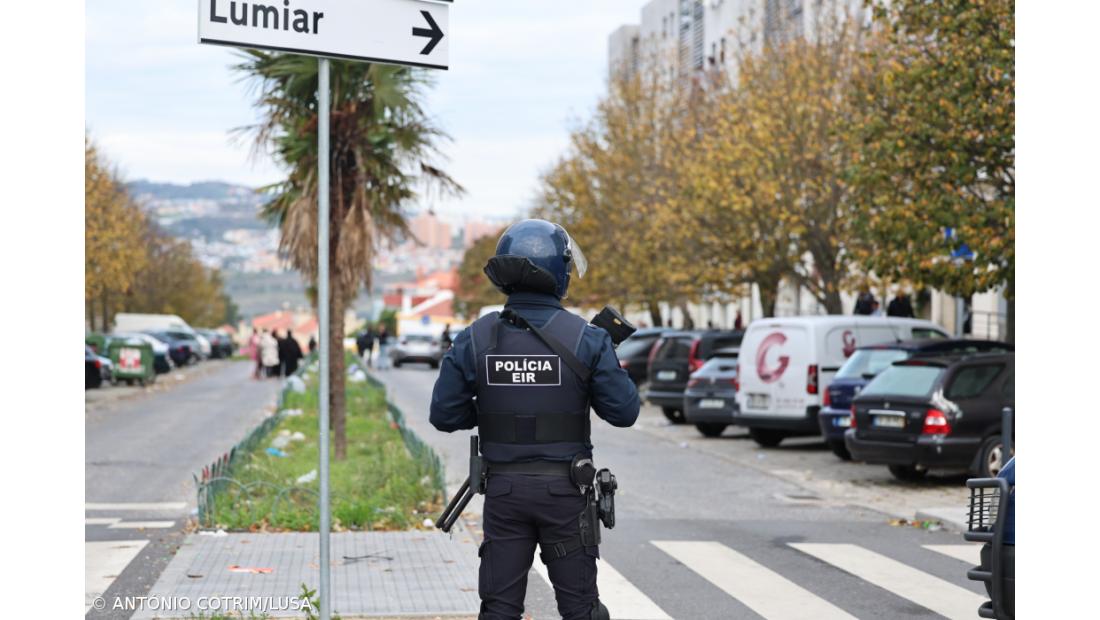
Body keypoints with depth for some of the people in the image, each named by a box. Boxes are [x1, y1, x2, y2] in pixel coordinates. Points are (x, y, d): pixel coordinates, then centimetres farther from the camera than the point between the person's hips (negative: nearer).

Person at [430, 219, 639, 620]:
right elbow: (623, 412, -6)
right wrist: (611, 364, 12)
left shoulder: (475, 339, -3)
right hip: (565, 492, -1)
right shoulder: (586, 339, -9)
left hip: (504, 489, 2)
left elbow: (444, 415, -2)